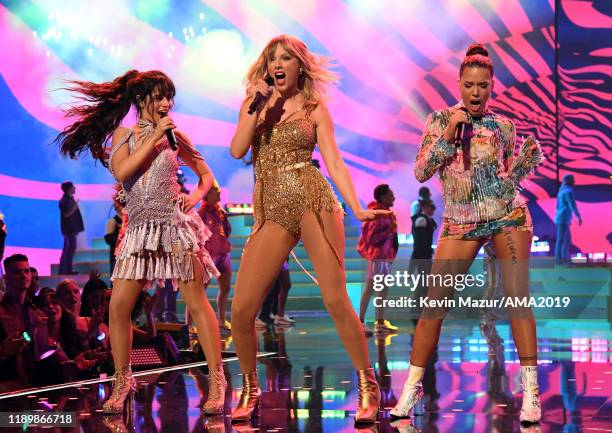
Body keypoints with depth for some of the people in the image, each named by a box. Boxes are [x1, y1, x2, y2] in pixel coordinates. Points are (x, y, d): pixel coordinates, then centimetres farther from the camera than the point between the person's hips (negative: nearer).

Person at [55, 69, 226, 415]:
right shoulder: (123, 134, 8)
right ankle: (122, 382, 11)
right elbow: (121, 172, -10)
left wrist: (195, 197, -6)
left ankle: (217, 381, -3)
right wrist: (154, 137, -9)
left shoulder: (175, 135, 7)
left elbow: (206, 174, 14)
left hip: (175, 223, -1)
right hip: (139, 229, 2)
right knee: (119, 306, -5)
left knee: (197, 302, -6)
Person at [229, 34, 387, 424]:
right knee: (242, 311, -5)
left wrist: (356, 208, -11)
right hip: (270, 212, 3)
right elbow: (237, 150, 1)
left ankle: (368, 386, 3)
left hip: (312, 200, -3)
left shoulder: (314, 109, 8)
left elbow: (333, 162, 1)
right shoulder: (254, 104, 16)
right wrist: (256, 106, -4)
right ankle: (250, 389, 16)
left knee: (336, 301, -10)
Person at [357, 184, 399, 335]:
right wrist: (389, 230, -22)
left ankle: (380, 322, 15)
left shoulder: (386, 212, 13)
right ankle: (360, 322, -7)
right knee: (370, 289, -9)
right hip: (377, 256, -10)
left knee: (383, 288, 10)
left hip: (385, 256, 10)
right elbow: (371, 238, -21)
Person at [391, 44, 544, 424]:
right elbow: (421, 172, -4)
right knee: (435, 303, -4)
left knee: (518, 297, -7)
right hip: (460, 222, 0)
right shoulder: (440, 119, 4)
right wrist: (447, 134, -13)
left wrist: (527, 159, -7)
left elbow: (508, 179, 12)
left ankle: (530, 389, -4)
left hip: (508, 214, 0)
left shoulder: (503, 126, 6)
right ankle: (412, 386, 6)